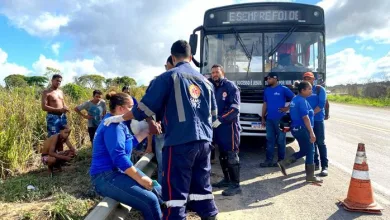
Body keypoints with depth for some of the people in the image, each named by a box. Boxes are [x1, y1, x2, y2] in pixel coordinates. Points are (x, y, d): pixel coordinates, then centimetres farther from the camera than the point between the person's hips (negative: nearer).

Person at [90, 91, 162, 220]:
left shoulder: (116, 124, 16)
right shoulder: (113, 126, -17)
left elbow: (131, 142, 24)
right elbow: (119, 158, -26)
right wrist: (140, 178, -22)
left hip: (117, 172, 11)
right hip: (106, 176, -11)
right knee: (150, 201, -23)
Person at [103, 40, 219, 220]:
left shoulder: (169, 76, -2)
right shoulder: (205, 80, 16)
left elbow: (147, 106, -4)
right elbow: (213, 115, 20)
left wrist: (122, 118, 9)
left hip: (180, 141, -6)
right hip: (204, 141, 6)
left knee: (176, 191, 1)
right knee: (202, 186, 17)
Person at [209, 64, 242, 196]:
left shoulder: (230, 86, -6)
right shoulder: (213, 88, 15)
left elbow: (235, 108, -16)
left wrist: (220, 119, -21)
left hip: (229, 126, -7)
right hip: (218, 126, 7)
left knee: (231, 155, -5)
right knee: (223, 155, 16)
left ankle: (236, 185, 2)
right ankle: (227, 179, 29)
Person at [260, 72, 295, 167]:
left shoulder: (283, 89, -4)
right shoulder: (267, 90, 13)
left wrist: (287, 108, -7)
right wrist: (263, 118, 13)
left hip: (280, 119, -5)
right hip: (269, 119, 5)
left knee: (280, 140, 3)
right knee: (270, 140, 7)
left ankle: (281, 161, 12)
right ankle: (269, 160, 12)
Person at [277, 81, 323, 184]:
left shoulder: (294, 99, 13)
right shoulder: (302, 101, -17)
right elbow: (305, 118, -22)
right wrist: (311, 133, -22)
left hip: (296, 128, 10)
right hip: (302, 129, -10)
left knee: (303, 151, 18)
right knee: (310, 152, 1)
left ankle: (284, 163, 12)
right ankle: (310, 176, 8)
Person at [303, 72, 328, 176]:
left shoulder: (319, 89, -1)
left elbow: (321, 104, -10)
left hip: (318, 119, -4)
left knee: (320, 142, -6)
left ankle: (324, 166, -4)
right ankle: (316, 163, 18)